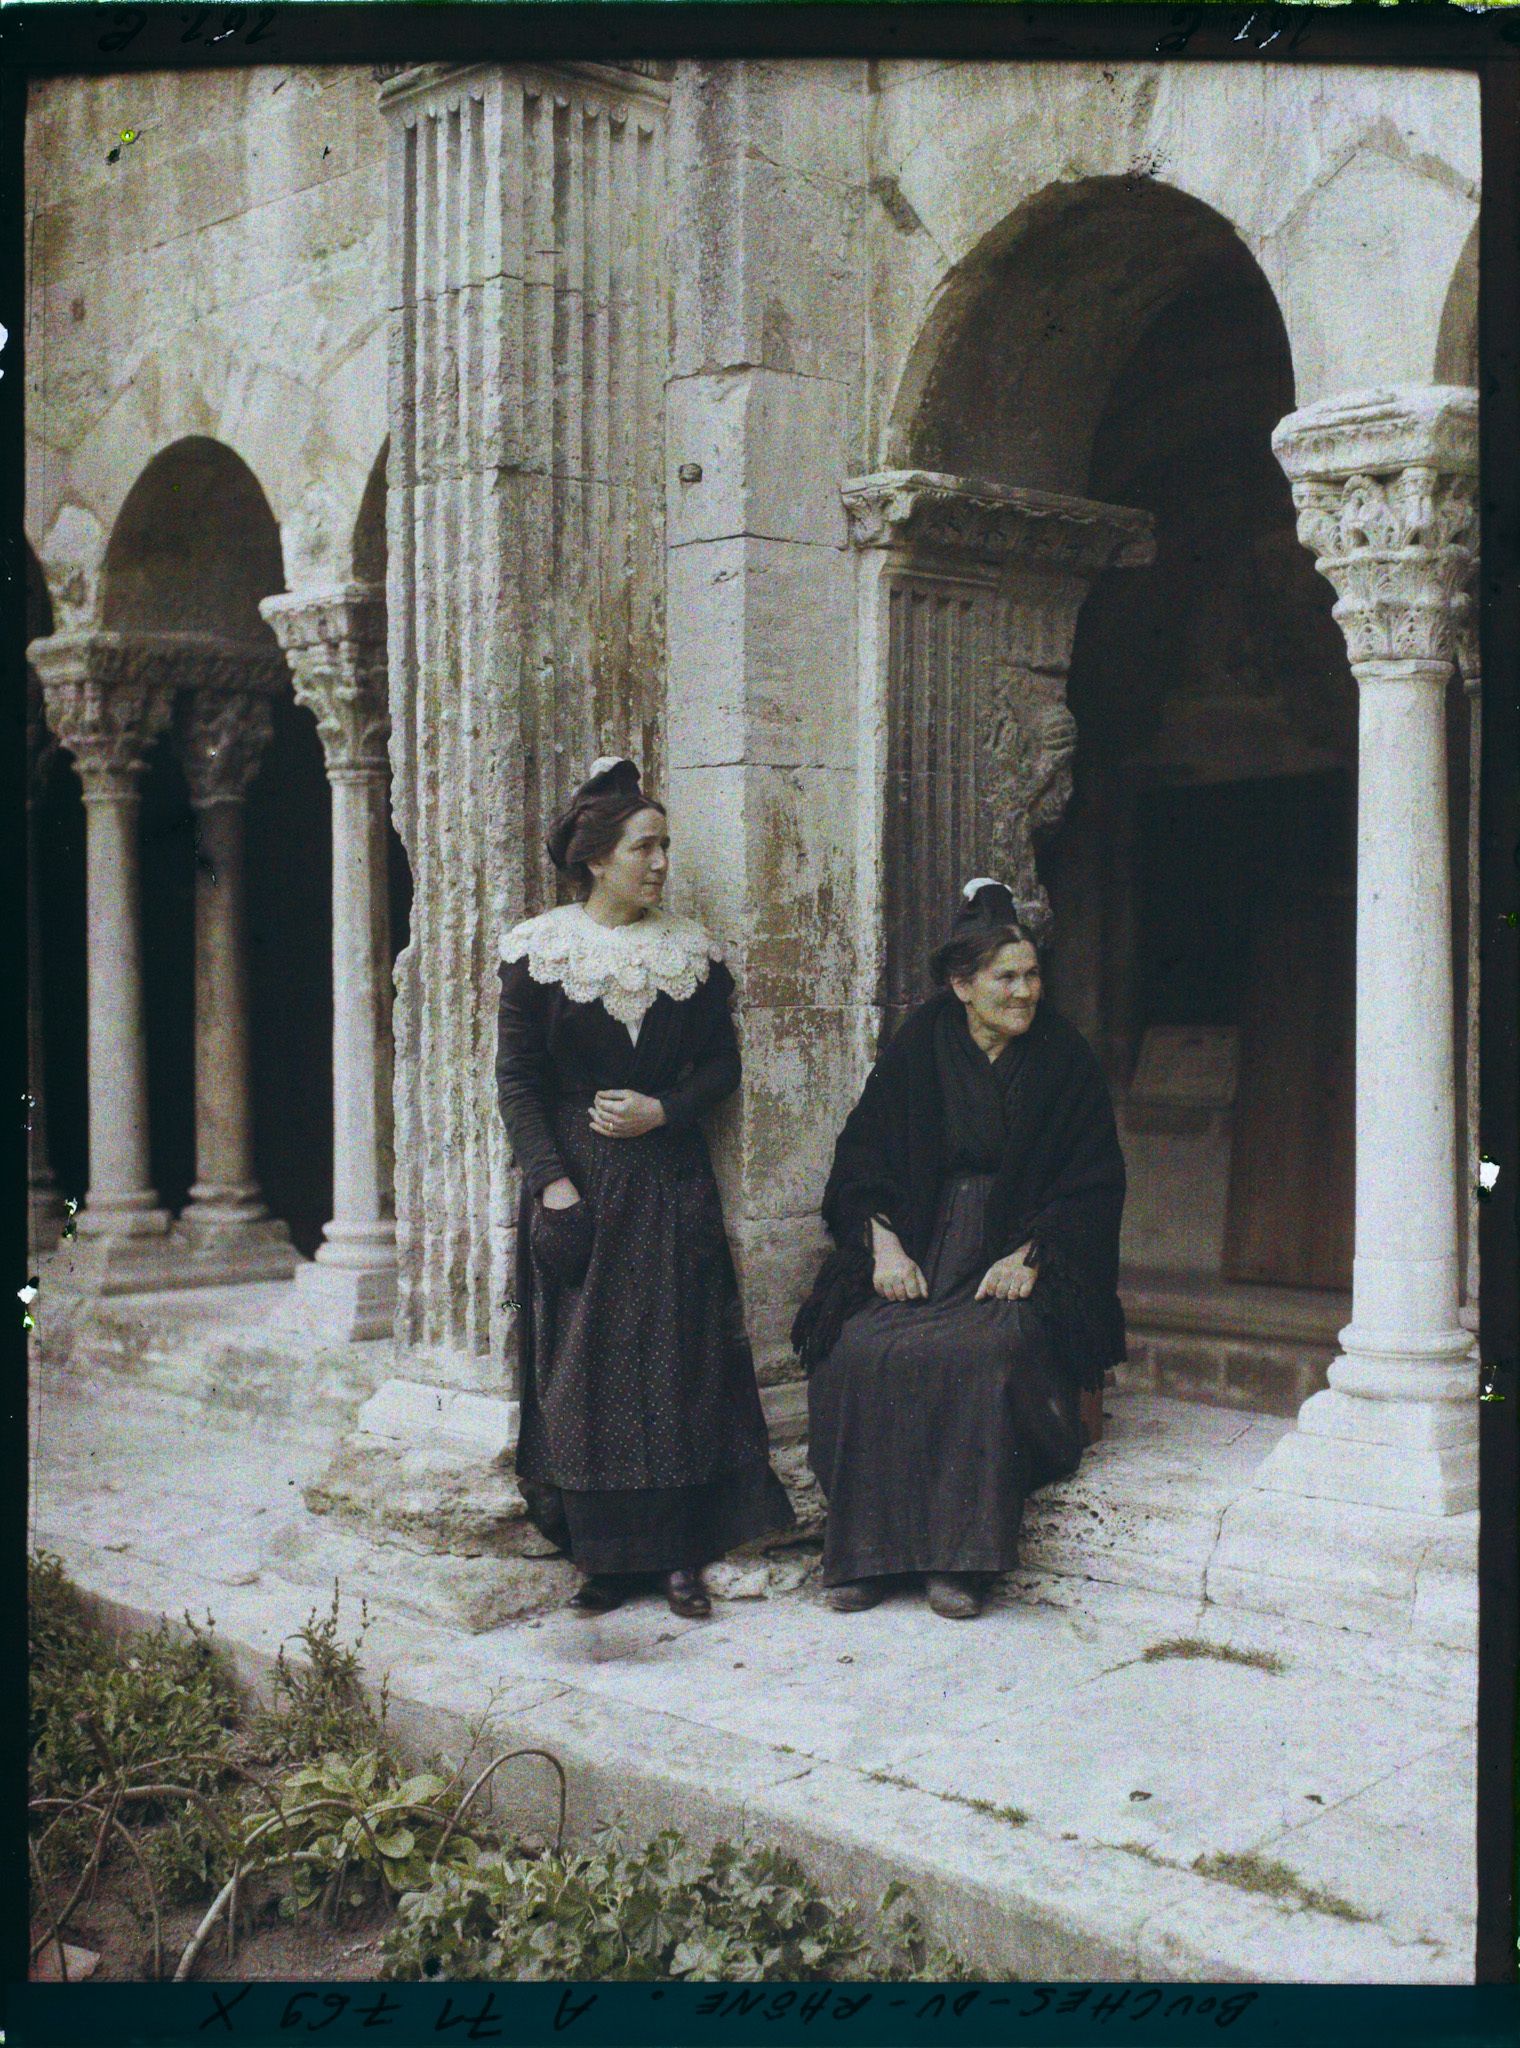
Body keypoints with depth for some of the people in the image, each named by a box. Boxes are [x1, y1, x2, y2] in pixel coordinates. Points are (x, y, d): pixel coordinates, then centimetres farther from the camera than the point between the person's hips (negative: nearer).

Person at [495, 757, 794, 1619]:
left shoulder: (695, 953, 5)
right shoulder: (539, 952, 0)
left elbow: (723, 1065, 8)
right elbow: (517, 1078, -2)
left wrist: (662, 1109, -10)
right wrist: (551, 1181, -11)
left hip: (670, 1183, 1)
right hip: (576, 1182, -1)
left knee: (678, 1364, 0)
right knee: (582, 1370, 1)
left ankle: (683, 1554, 7)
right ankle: (603, 1556, 10)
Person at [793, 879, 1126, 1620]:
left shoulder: (1062, 1058, 1)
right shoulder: (920, 1047, 5)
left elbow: (1094, 1181, 1)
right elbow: (862, 1155, 7)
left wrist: (1030, 1255, -12)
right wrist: (883, 1243, -9)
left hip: (1020, 1248, -2)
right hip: (922, 1242, 2)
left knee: (986, 1351, -33)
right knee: (861, 1349, -27)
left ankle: (962, 1555, -24)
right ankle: (864, 1550, -16)